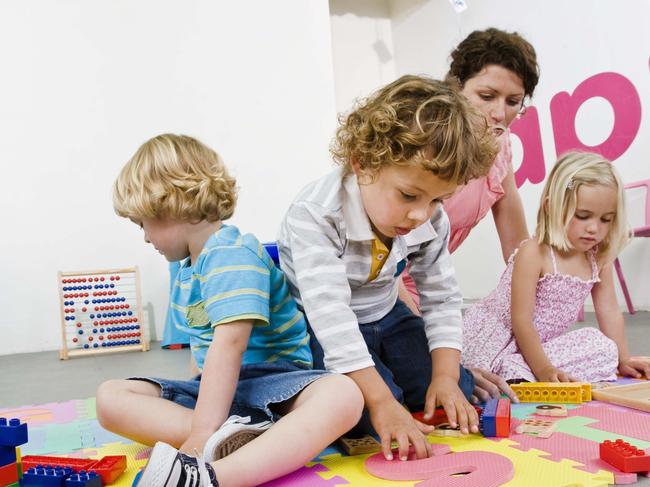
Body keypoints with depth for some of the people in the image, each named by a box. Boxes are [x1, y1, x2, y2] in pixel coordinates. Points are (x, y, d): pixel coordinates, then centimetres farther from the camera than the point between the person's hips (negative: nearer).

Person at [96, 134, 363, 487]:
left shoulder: (232, 253, -15)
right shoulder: (187, 267, 15)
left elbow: (229, 343, -27)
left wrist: (201, 435, -32)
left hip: (271, 381, -8)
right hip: (211, 388, 8)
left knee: (342, 394, -38)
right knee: (110, 397, -11)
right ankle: (229, 437, -33)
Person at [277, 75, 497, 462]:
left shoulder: (432, 220, -15)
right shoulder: (314, 215, -34)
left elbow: (442, 298, -4)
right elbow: (330, 311, -40)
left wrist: (446, 375, -16)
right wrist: (381, 401, -43)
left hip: (386, 316, 5)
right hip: (323, 329, -5)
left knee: (456, 396, -1)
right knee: (364, 412, -24)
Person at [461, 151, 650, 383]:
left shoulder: (600, 259, 1)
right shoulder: (533, 253, -21)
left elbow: (610, 312, 11)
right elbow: (521, 321, -22)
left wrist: (624, 360, 9)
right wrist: (543, 369, -26)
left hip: (543, 343, 9)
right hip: (496, 337, -9)